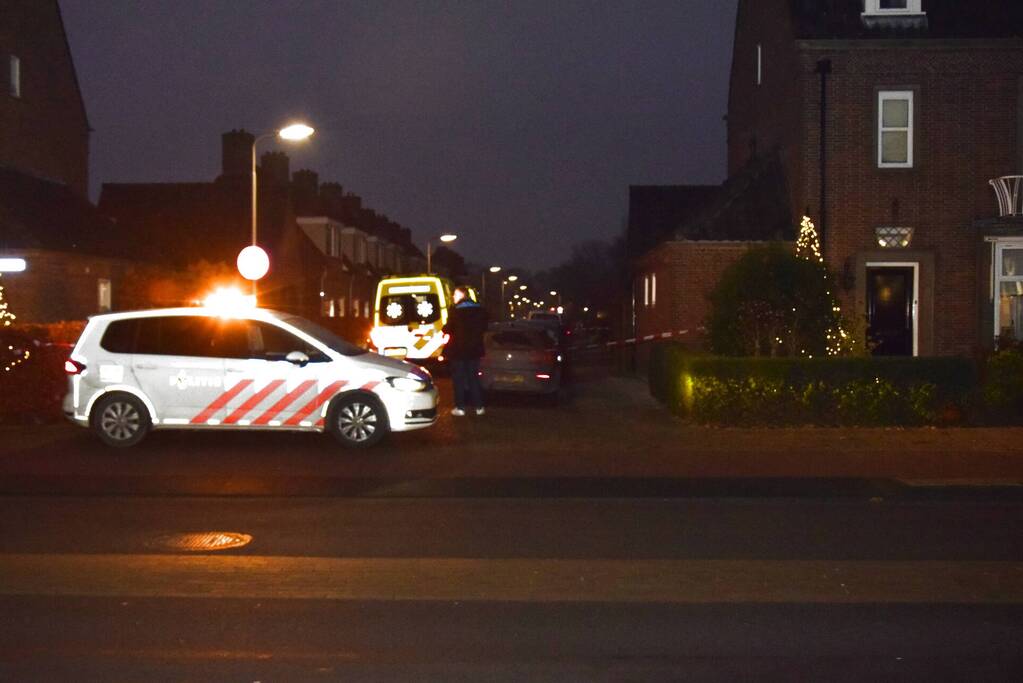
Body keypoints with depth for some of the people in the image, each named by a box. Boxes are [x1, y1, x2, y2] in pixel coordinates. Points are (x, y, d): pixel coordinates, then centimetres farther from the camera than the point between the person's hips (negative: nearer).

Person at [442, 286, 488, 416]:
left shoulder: (456, 310, -15)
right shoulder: (479, 309, 3)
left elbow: (449, 328, -14)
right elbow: (484, 327, 10)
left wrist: (444, 328, 7)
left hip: (458, 349, -5)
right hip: (474, 349, 5)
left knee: (459, 378, 4)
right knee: (473, 377, 13)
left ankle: (460, 407, 3)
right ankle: (479, 406, 12)